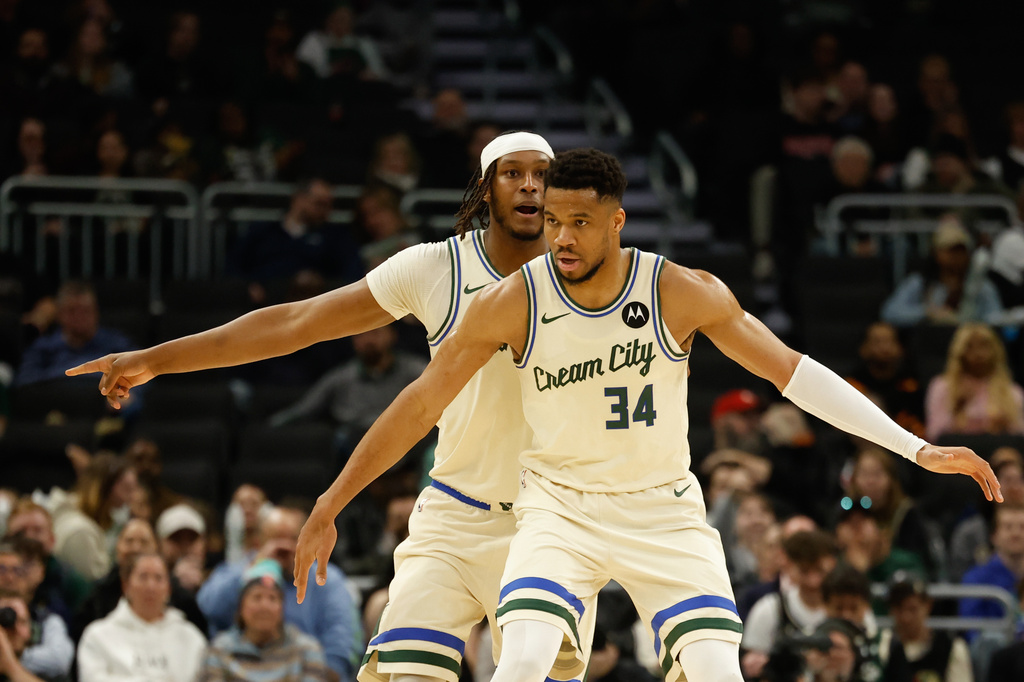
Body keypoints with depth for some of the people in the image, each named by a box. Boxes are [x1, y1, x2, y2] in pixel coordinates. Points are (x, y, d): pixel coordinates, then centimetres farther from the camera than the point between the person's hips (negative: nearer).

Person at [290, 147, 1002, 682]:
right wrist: (329, 506, -6)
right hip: (561, 504, -1)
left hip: (664, 506, 1)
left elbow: (791, 370, -10)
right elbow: (420, 405, -7)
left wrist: (917, 449, -15)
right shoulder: (512, 303, -14)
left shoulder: (682, 293, -14)